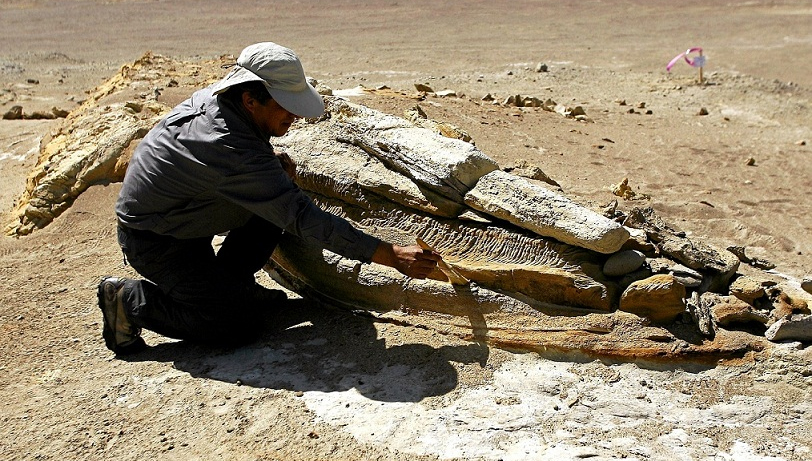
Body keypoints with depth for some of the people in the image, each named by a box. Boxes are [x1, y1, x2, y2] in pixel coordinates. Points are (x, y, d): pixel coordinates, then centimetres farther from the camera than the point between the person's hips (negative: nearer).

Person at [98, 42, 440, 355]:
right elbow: (302, 217, -36)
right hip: (153, 240, -9)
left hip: (186, 211, 9)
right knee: (239, 326, -15)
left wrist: (274, 160, -8)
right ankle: (130, 299, -1)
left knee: (277, 198, -2)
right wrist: (391, 255, -36)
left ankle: (228, 282, 10)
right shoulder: (230, 148, -35)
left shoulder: (219, 96, -8)